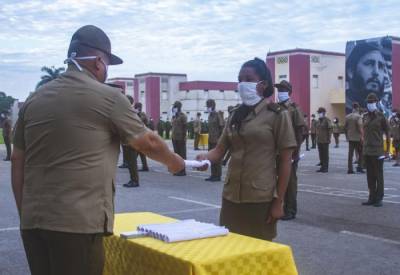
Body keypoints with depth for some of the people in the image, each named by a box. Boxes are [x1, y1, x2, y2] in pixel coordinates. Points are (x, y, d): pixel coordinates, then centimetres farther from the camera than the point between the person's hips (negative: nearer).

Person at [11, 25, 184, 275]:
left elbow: (18, 162, 12)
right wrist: (174, 161, 23)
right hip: (78, 222, -6)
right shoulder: (108, 97, -5)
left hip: (33, 220, 6)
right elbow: (149, 142, 4)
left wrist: (24, 214, 18)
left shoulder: (34, 100, 10)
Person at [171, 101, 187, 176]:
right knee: (176, 153, 11)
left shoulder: (182, 116, -8)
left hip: (180, 138, -8)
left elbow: (185, 127, -12)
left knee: (182, 154, -2)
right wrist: (173, 136, 14)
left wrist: (184, 137, -15)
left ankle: (182, 170, 1)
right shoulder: (174, 116, 14)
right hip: (174, 138, 8)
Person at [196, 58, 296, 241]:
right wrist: (205, 157, -16)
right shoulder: (235, 115, 10)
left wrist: (279, 201, -9)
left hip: (261, 198, -5)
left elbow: (285, 161, -6)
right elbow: (220, 150, 7)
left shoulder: (277, 115, -5)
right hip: (231, 196, 5)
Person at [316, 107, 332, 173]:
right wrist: (317, 138, 13)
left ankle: (325, 168, 1)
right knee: (321, 154, 8)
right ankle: (322, 167, 13)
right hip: (319, 140, 7)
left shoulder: (327, 120, -8)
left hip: (325, 141, -7)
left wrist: (329, 139, -13)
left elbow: (330, 130, -10)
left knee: (325, 154, -3)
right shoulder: (319, 120, 13)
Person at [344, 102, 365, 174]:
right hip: (357, 138, -5)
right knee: (360, 153, 7)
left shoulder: (347, 116, 7)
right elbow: (360, 127, -19)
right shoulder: (358, 116, -11)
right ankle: (359, 167, 1)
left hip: (350, 138, 5)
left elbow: (345, 127, 11)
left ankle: (350, 169, 4)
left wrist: (347, 135, 21)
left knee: (350, 154, 5)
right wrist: (362, 137, -18)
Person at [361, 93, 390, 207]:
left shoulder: (381, 117, -5)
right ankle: (372, 198, 16)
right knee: (370, 176, 9)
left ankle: (379, 199, 7)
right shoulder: (365, 117, 10)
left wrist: (387, 151, -6)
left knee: (378, 175, 0)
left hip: (377, 151, -5)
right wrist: (364, 148, 12)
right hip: (367, 151, 5)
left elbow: (387, 134, -3)